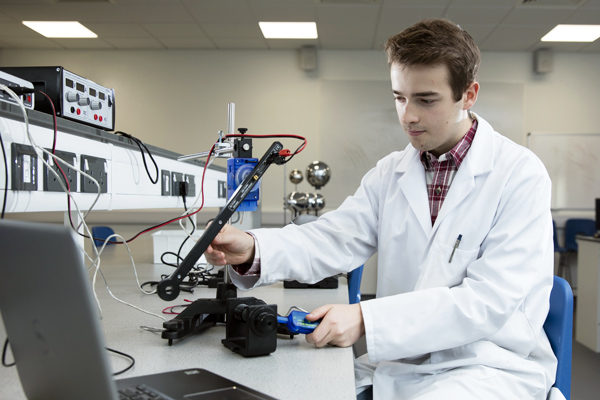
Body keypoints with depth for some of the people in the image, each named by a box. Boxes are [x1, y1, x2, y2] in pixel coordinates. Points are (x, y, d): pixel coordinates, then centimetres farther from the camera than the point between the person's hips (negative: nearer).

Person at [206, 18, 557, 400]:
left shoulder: (520, 173, -10)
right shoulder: (390, 173, 8)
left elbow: (490, 300, -18)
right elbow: (331, 240, -2)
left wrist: (367, 319, -28)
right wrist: (254, 249, -22)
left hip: (491, 365, -4)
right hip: (400, 363, 5)